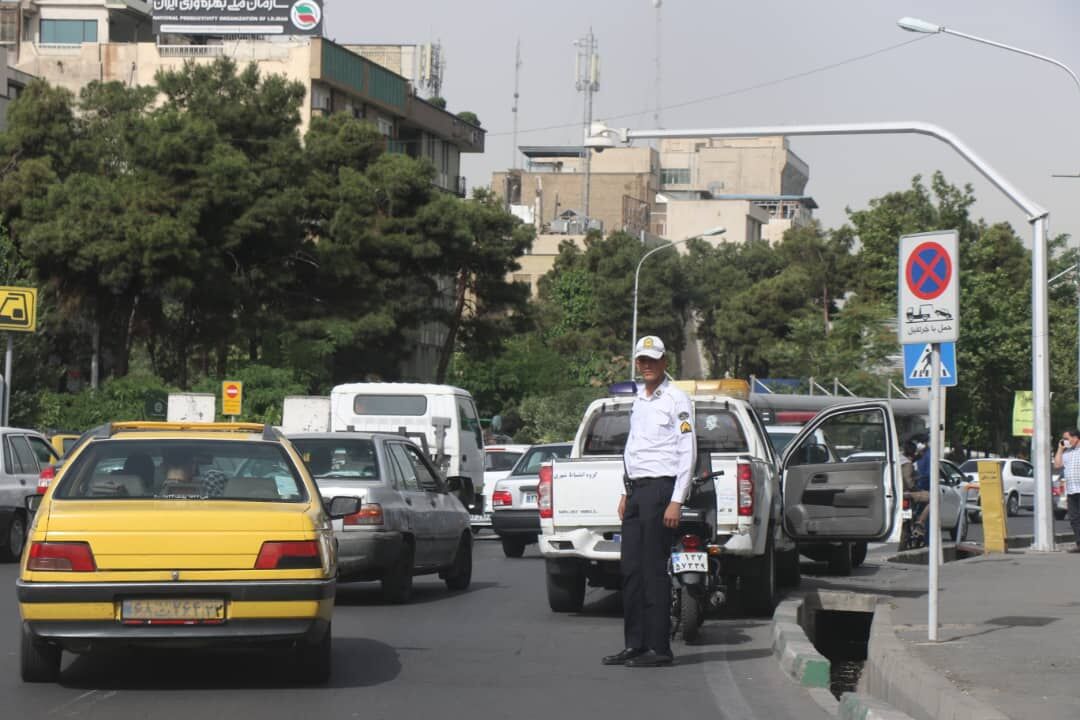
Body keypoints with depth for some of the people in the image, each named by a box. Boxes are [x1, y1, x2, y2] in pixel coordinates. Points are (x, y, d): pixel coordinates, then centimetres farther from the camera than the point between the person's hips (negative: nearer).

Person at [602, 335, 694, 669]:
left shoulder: (676, 400, -6)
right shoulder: (639, 400, 18)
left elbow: (687, 453, -10)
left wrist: (676, 501, -16)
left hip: (661, 489, -8)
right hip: (637, 490, 8)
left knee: (654, 570, -9)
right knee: (631, 570, 7)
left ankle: (659, 647, -7)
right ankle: (634, 644, 12)